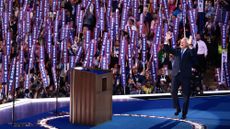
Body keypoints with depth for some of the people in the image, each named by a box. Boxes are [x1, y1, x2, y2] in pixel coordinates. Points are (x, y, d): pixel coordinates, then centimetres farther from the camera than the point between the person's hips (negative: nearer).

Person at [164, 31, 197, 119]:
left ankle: (184, 113, 10)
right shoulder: (177, 50, 12)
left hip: (186, 75, -3)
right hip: (176, 74, 3)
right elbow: (167, 49, 5)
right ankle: (177, 108, 16)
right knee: (173, 92, -5)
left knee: (186, 95, 2)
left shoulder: (189, 51, 1)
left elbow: (193, 55, -20)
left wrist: (190, 45, -28)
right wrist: (167, 40, -8)